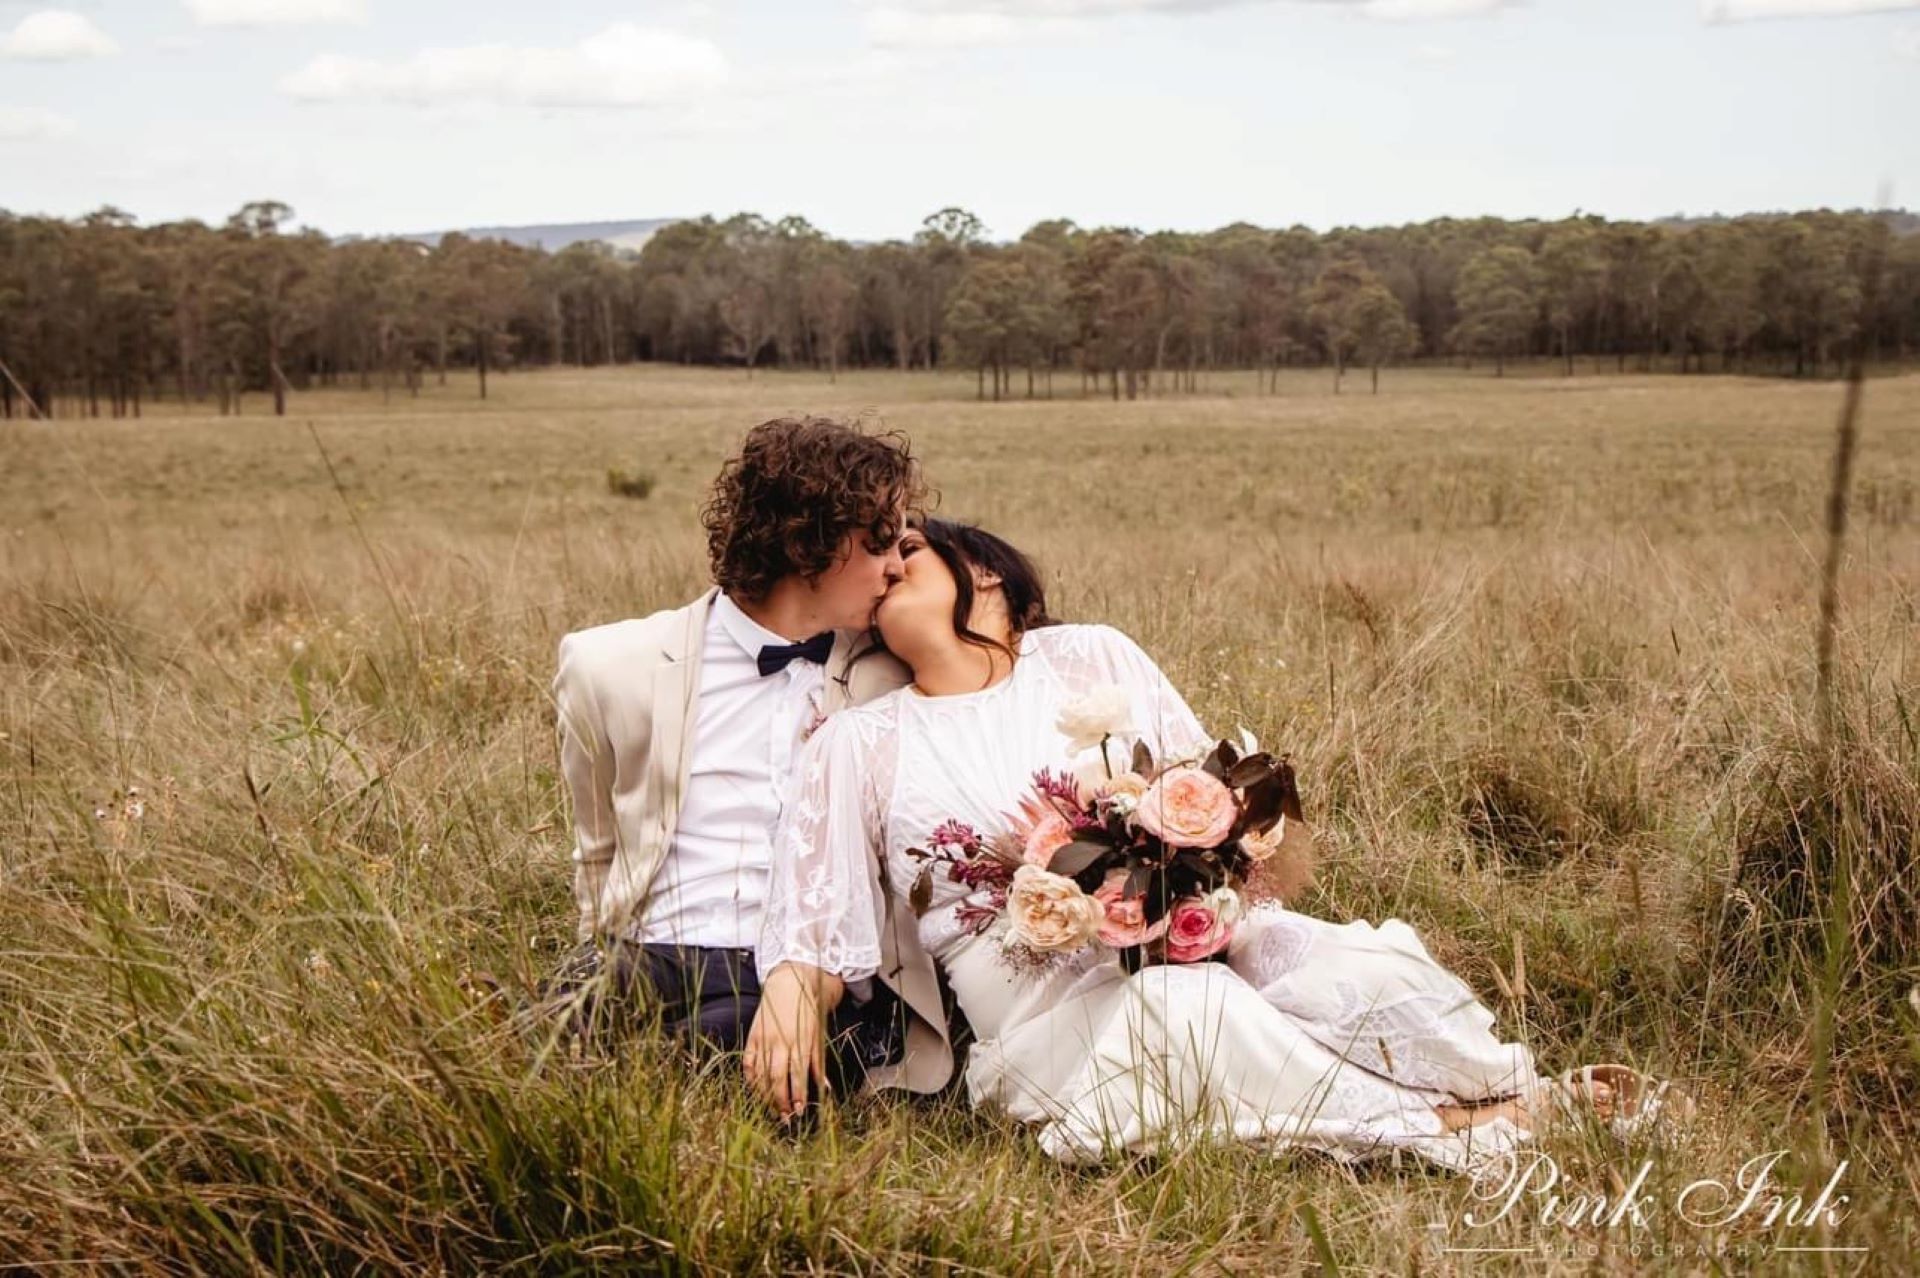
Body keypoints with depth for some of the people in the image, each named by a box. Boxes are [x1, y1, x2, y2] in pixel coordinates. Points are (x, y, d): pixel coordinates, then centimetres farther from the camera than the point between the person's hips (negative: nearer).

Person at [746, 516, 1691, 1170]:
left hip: (1186, 929, 2)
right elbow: (814, 919, 5)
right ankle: (1461, 1131, -22)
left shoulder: (1091, 658, 12)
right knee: (1183, 1008, -35)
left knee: (1357, 975, -28)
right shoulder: (858, 744, 11)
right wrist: (790, 994, -16)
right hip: (1038, 1002, -1)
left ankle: (1527, 1094, -8)